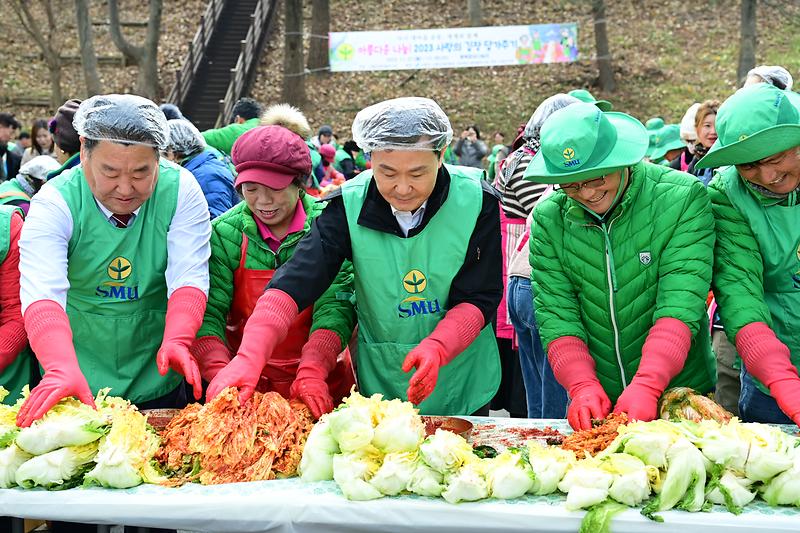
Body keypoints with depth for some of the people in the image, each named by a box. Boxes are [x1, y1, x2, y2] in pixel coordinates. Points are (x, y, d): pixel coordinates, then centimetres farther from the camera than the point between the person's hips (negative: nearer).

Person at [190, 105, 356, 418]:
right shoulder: (225, 233, -5)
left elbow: (335, 307, -16)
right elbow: (208, 312, -11)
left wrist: (313, 372, -31)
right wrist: (219, 372, -28)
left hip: (320, 386, 0)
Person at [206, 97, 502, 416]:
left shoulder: (477, 202, -15)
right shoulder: (349, 206, -15)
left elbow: (479, 298, -13)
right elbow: (295, 282, -23)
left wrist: (436, 348, -32)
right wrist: (249, 356, -38)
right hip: (379, 386, 0)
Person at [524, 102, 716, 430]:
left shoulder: (683, 197, -10)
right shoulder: (548, 218, -1)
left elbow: (680, 303, -17)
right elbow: (555, 313, -5)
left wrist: (646, 385, -27)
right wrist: (582, 386, -19)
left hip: (678, 394, -2)